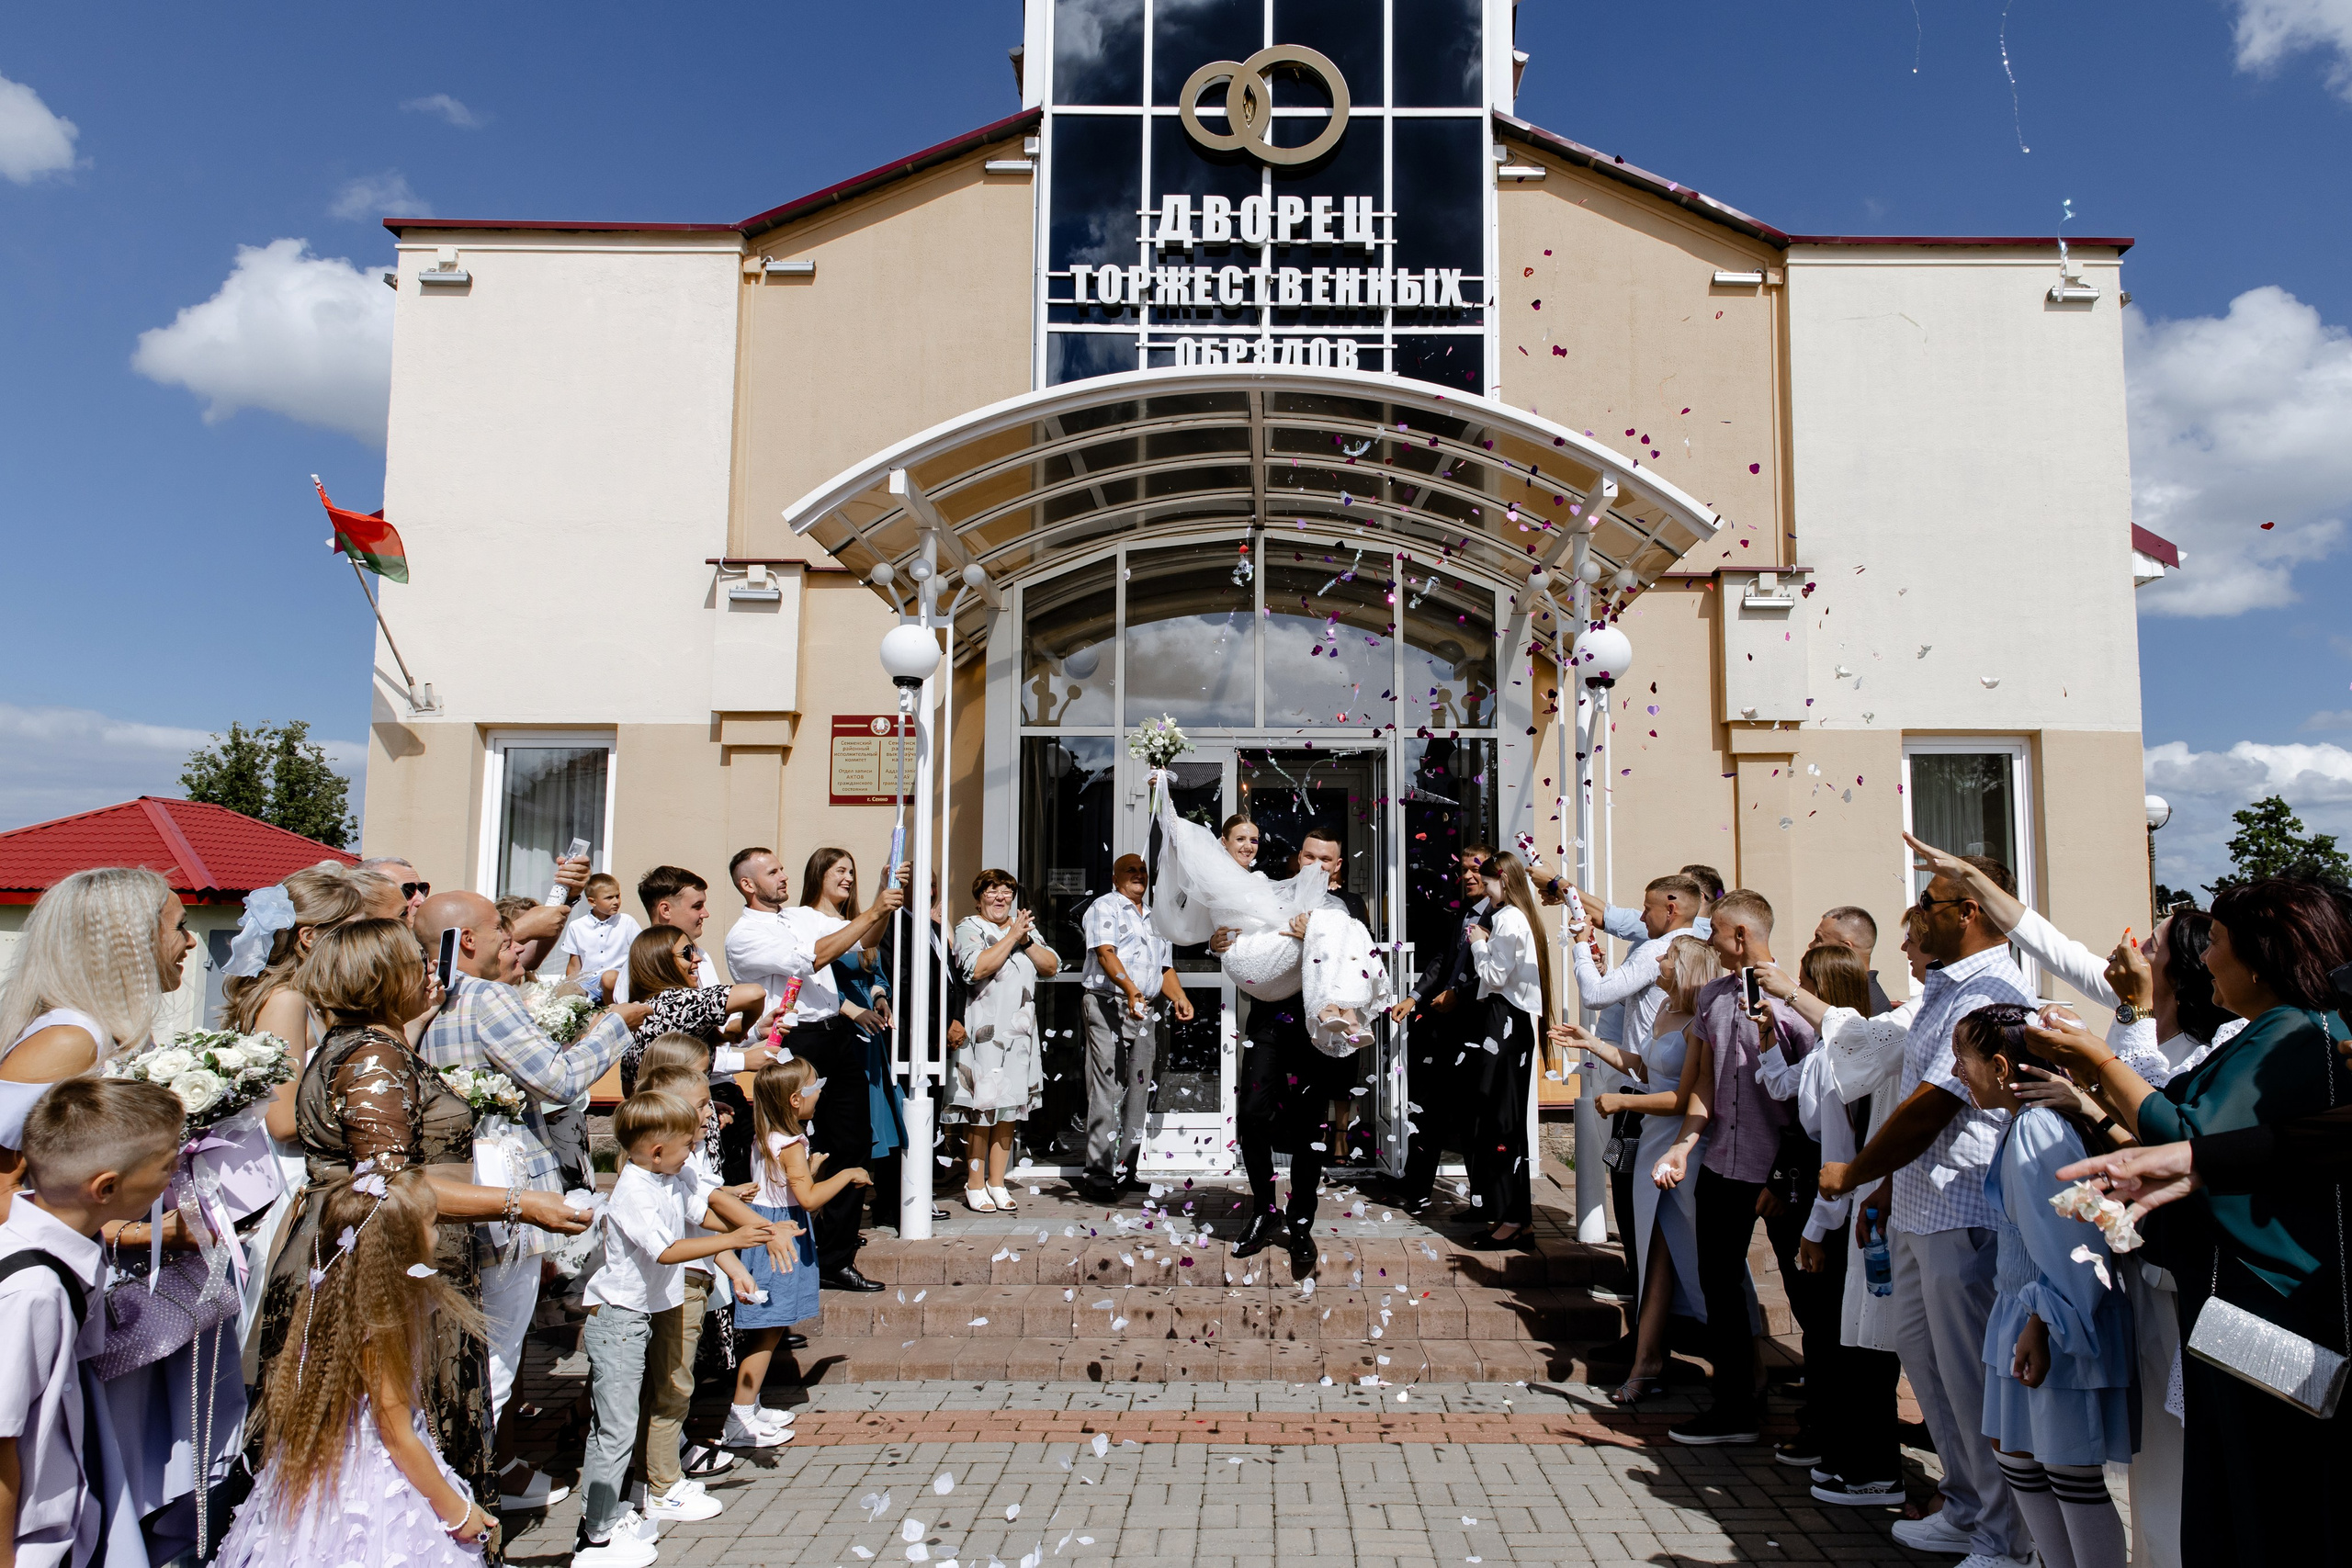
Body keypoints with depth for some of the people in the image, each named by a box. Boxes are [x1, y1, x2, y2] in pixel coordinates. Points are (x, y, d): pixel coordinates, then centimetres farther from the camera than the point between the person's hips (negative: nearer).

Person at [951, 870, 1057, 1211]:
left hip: (1019, 1030, 5)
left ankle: (997, 1183, 16)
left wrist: (1026, 941, -6)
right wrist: (1011, 937, -13)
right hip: (983, 1031, -5)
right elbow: (975, 969, -19)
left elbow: (1052, 966, 8)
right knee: (981, 1107, -4)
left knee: (1011, 1107, 7)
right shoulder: (969, 928, 0)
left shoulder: (1026, 926, 17)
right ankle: (975, 1185, 8)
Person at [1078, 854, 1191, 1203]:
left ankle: (1128, 1169, 12)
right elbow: (1105, 952, -14)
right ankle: (1099, 1174, -7)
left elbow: (1166, 968, 23)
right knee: (1107, 1090, -9)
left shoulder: (1156, 918, 23)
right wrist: (1129, 987, -31)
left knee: (1139, 1091, 6)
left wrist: (1180, 999, 3)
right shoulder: (1104, 908, 2)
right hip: (1109, 1005, -7)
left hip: (1145, 1011, 7)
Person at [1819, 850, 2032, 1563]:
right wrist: (1886, 1186, 15)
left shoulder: (1989, 994, -19)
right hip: (1918, 1208, 10)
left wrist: (1851, 1174, -10)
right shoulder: (1943, 986, 14)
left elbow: (1927, 1109, -21)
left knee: (1971, 1377, 1)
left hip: (1963, 1216, -10)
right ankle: (1966, 1509, 32)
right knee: (1921, 1352, 17)